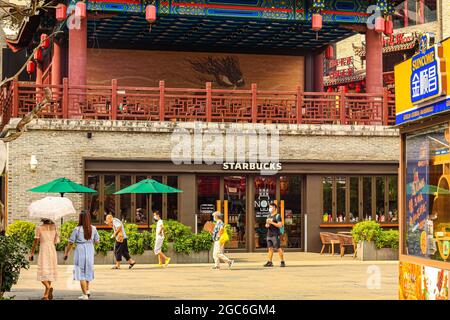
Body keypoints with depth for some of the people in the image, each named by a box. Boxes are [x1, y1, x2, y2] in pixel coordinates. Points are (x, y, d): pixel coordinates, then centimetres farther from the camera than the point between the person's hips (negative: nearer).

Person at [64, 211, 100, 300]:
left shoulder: (77, 229, -11)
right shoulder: (93, 229, -1)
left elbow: (71, 243, -7)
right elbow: (97, 241, 5)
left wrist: (66, 253, 5)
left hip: (80, 251, -4)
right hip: (90, 251, 4)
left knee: (81, 273, 3)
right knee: (88, 271, 22)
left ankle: (85, 294, 1)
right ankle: (87, 290, 22)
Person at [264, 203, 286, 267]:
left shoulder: (277, 216, -5)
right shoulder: (269, 216, 19)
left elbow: (280, 225, -14)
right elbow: (267, 224, 28)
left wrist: (272, 222, -19)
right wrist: (266, 225, 3)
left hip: (275, 235, -8)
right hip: (269, 235, 8)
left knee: (278, 248, -6)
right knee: (270, 248, 6)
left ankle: (282, 262, -1)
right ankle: (270, 262, 7)